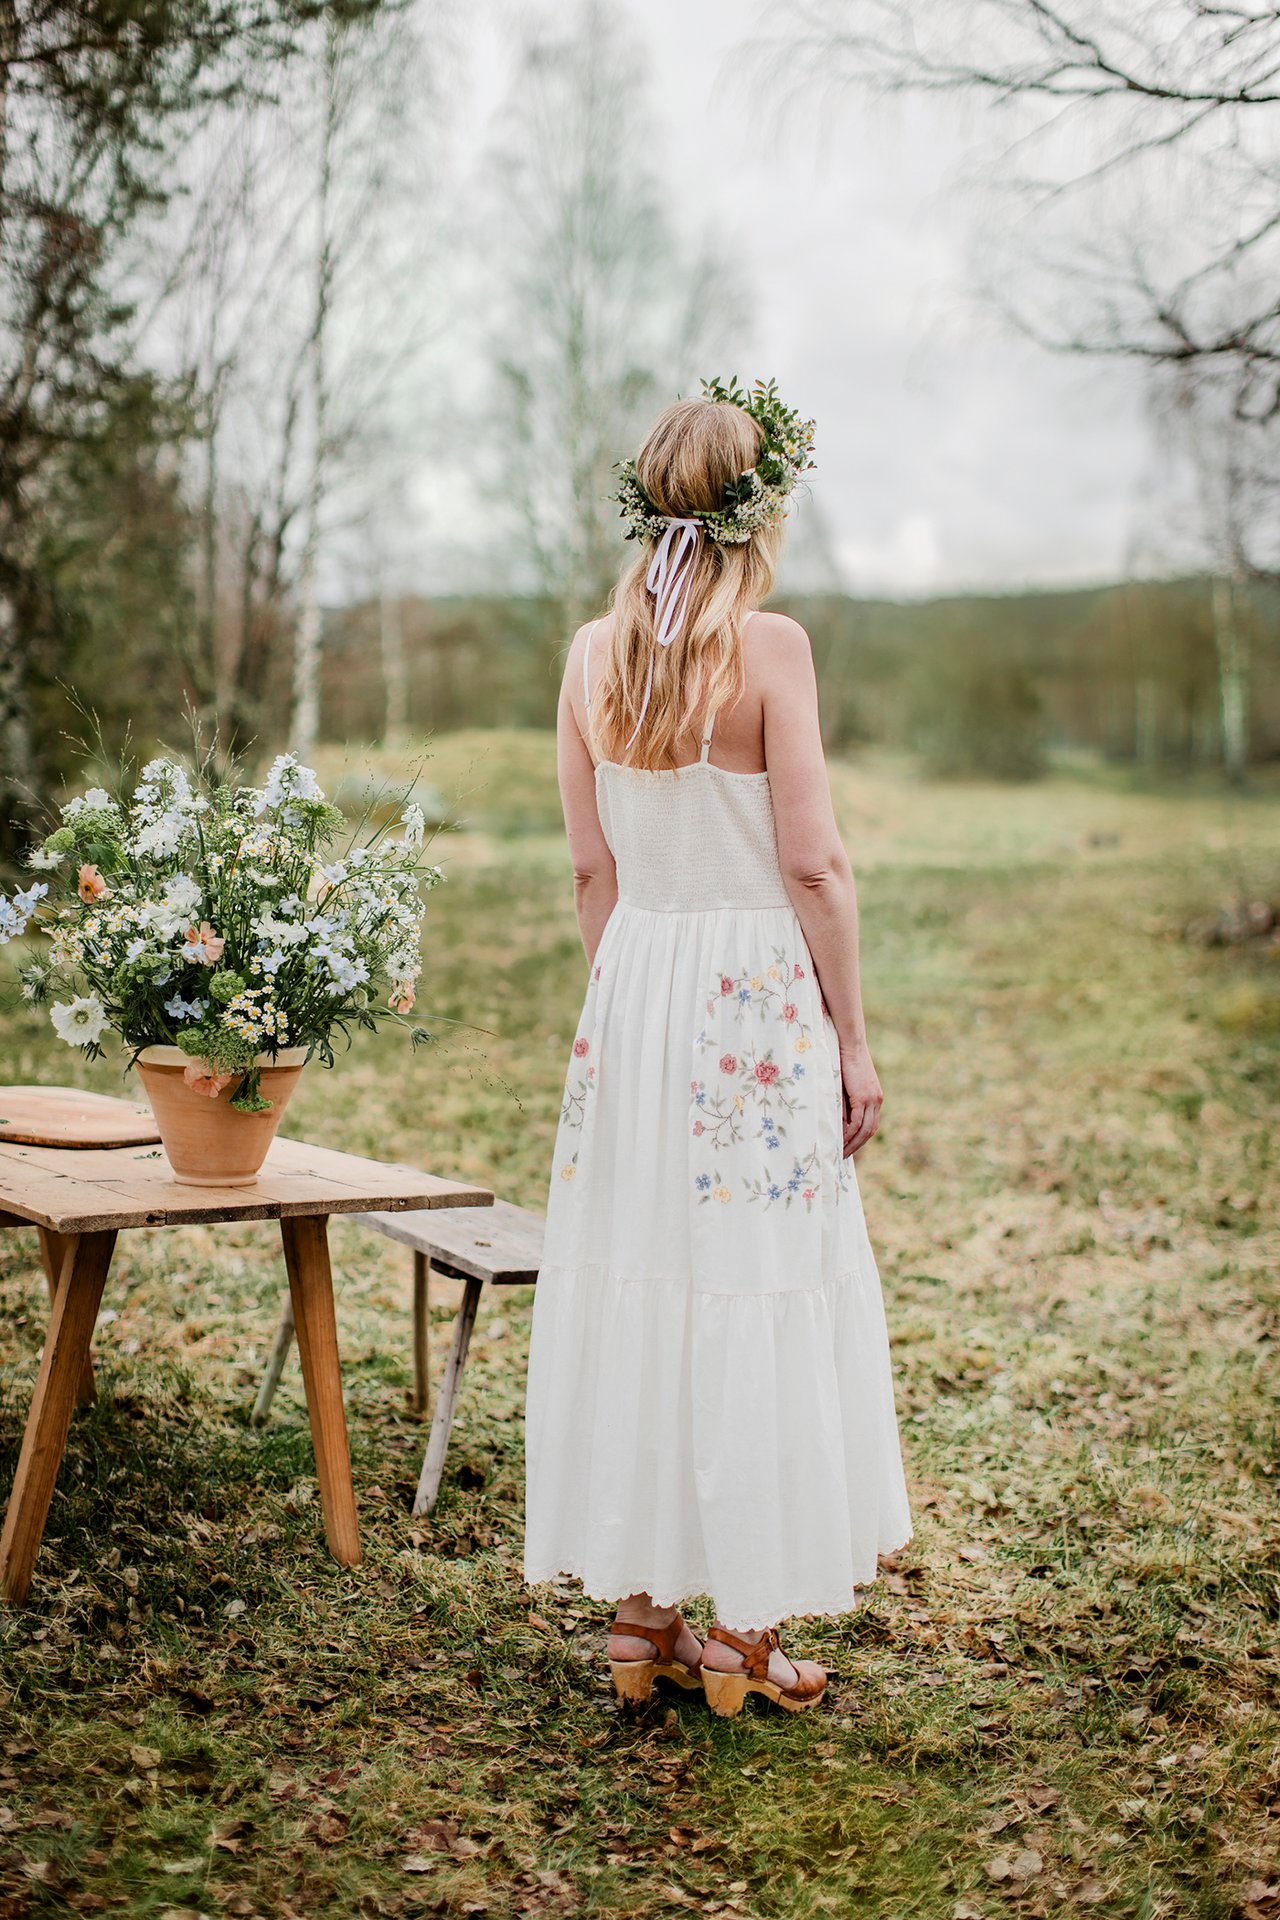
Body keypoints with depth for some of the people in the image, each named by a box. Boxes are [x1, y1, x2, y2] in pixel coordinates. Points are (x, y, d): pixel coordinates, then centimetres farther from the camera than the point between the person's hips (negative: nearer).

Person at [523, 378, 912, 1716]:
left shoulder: (595, 652, 5)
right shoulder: (769, 646, -11)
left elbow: (592, 866, 8)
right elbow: (812, 865, -12)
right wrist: (853, 1036, -4)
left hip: (633, 993, 5)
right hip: (759, 999, -5)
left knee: (633, 1286, 10)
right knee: (756, 1297, 3)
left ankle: (639, 1614, 20)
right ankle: (741, 1628, 12)